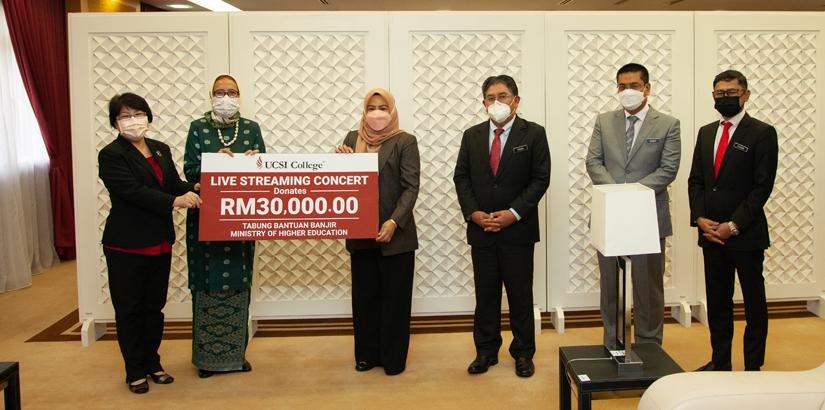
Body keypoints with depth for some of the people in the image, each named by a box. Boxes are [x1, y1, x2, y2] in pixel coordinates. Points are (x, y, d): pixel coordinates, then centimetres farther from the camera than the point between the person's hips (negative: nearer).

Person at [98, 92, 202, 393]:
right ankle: (135, 372, 18)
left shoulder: (161, 150, 12)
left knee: (154, 306, 14)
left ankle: (152, 363, 27)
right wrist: (175, 201, -28)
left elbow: (175, 183, 6)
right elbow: (133, 191, -21)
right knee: (129, 309, 6)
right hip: (126, 245, -6)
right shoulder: (111, 155, -10)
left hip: (160, 243, 6)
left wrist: (193, 189, -16)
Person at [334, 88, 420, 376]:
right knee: (364, 295, 12)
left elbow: (411, 187, -10)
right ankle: (367, 354, 26)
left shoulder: (405, 141, -3)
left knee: (395, 296, 4)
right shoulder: (353, 139, 10)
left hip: (395, 233, -4)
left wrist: (394, 222, -22)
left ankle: (393, 359, 17)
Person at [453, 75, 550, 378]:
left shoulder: (534, 134, 0)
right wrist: (472, 212, -8)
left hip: (518, 230, -2)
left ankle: (523, 353, 22)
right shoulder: (472, 136, 9)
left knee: (520, 295, 7)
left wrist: (514, 213, -15)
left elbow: (540, 179, -5)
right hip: (481, 229, 3)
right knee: (485, 295, 10)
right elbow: (461, 177, 7)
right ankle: (486, 351, 24)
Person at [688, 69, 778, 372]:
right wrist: (700, 218, -3)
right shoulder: (706, 133, 13)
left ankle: (753, 367, 17)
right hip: (711, 232, 5)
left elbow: (763, 186, -11)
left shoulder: (762, 133, -5)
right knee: (717, 300, 12)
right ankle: (720, 362, 24)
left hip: (746, 234, -5)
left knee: (754, 301, 6)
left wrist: (733, 225, -16)